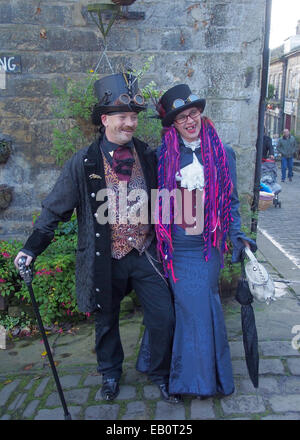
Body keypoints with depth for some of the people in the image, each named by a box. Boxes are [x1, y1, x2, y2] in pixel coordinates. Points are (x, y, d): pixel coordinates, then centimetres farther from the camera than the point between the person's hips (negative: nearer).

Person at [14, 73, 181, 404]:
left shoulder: (146, 156, 0)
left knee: (163, 318, 4)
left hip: (144, 255, 2)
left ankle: (160, 375, 31)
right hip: (106, 261, -1)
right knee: (106, 321, 17)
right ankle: (110, 373, 44)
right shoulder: (84, 162, -9)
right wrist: (32, 247, -11)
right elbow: (55, 208, -5)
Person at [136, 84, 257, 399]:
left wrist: (237, 236, -5)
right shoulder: (162, 156, 2)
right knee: (183, 305, 5)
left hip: (207, 248, 0)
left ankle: (205, 375, 27)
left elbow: (231, 202, 7)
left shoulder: (222, 154, 3)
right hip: (173, 248, 0)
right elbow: (154, 201, 8)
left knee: (202, 305, 4)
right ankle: (186, 373, 29)